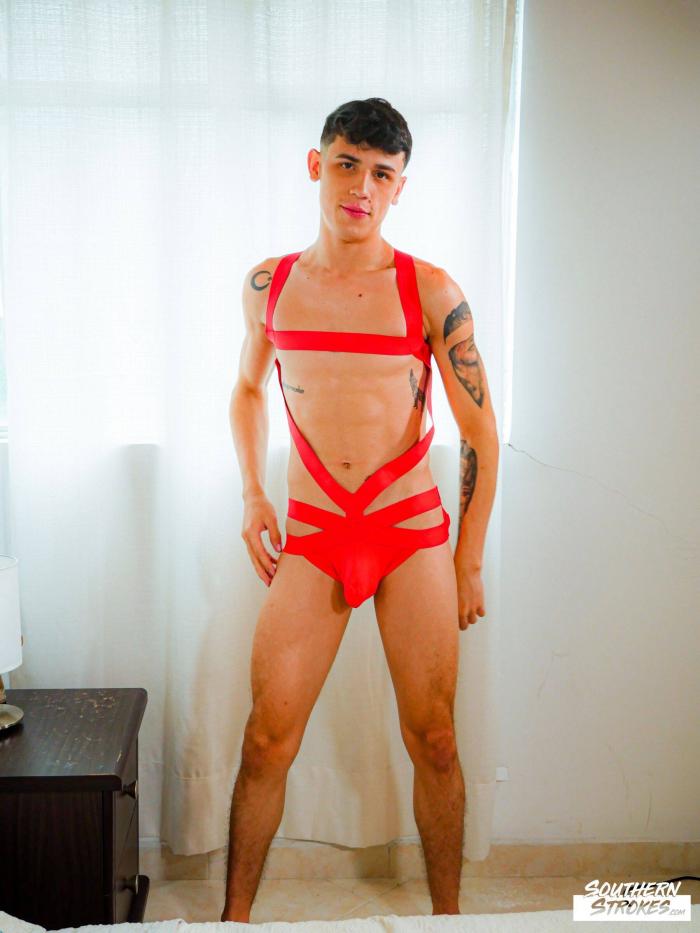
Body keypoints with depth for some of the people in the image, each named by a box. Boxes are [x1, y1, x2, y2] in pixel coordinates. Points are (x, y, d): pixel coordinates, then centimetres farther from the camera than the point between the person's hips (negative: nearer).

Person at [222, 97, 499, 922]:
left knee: (433, 743, 6)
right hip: (310, 537, 2)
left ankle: (447, 914, 27)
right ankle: (235, 914, 21)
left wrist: (469, 562, 0)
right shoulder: (268, 284, 5)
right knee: (267, 741, 1)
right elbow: (247, 389, 22)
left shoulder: (429, 291, -3)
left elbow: (480, 431, 0)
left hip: (413, 531, -1)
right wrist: (250, 494, 9)